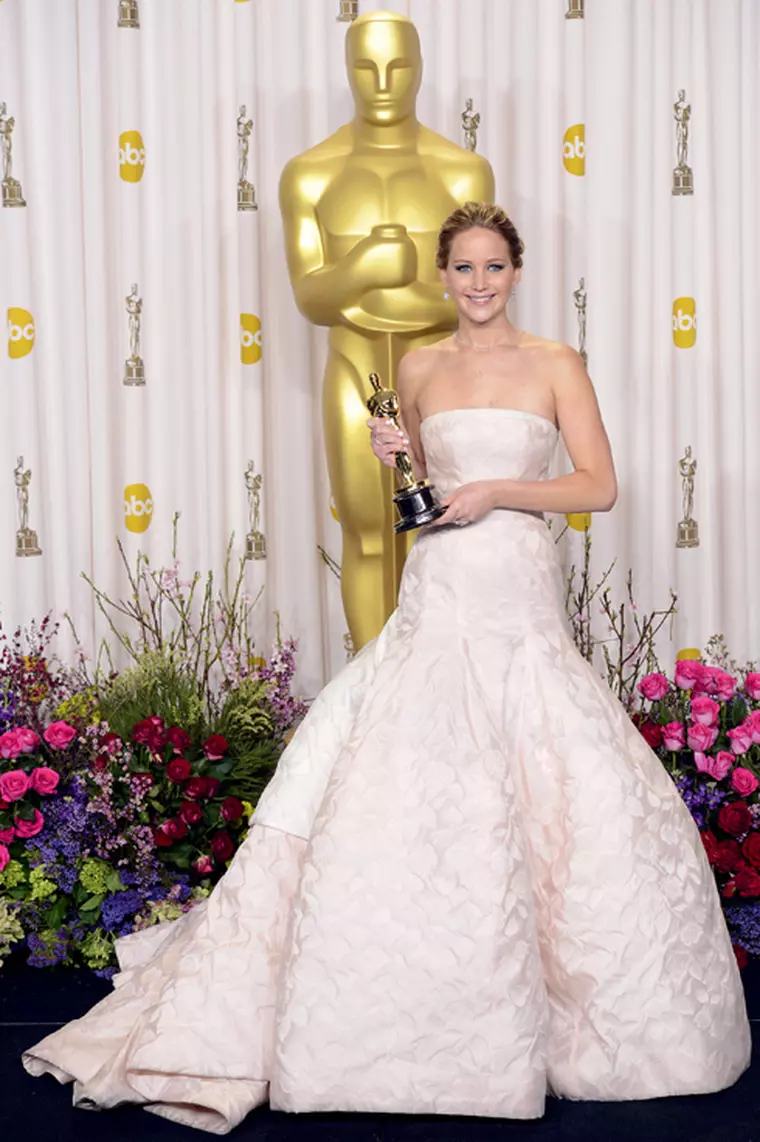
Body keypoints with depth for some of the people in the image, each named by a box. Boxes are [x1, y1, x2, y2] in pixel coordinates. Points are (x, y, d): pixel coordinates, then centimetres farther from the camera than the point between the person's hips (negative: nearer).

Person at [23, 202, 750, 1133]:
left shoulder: (554, 365, 4)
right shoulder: (419, 369, 11)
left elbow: (600, 486, -1)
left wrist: (498, 489, -11)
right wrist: (398, 457, 2)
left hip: (522, 602, -1)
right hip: (438, 598, 2)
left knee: (580, 794, -4)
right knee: (397, 782, -7)